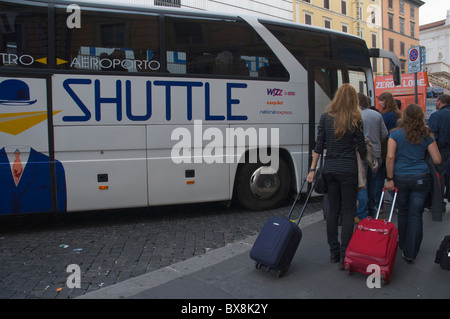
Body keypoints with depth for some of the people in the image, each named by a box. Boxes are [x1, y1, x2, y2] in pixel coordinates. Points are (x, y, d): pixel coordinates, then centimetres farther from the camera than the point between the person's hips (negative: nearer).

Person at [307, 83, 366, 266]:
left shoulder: (326, 117, 2)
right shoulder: (355, 119, -6)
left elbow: (319, 146, 0)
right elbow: (362, 149, -2)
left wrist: (312, 169, 3)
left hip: (329, 169, 3)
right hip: (348, 169, -3)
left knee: (333, 209, 11)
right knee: (348, 210, 3)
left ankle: (334, 252, 18)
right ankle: (344, 255, 3)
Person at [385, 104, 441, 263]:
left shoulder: (395, 134, -3)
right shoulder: (427, 135, 2)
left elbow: (390, 157, -12)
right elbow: (437, 160, 2)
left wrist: (389, 179, -7)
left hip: (401, 178, 0)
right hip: (421, 178, 1)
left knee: (403, 212, 15)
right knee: (416, 215, 4)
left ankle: (403, 245, 30)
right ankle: (411, 253, 7)